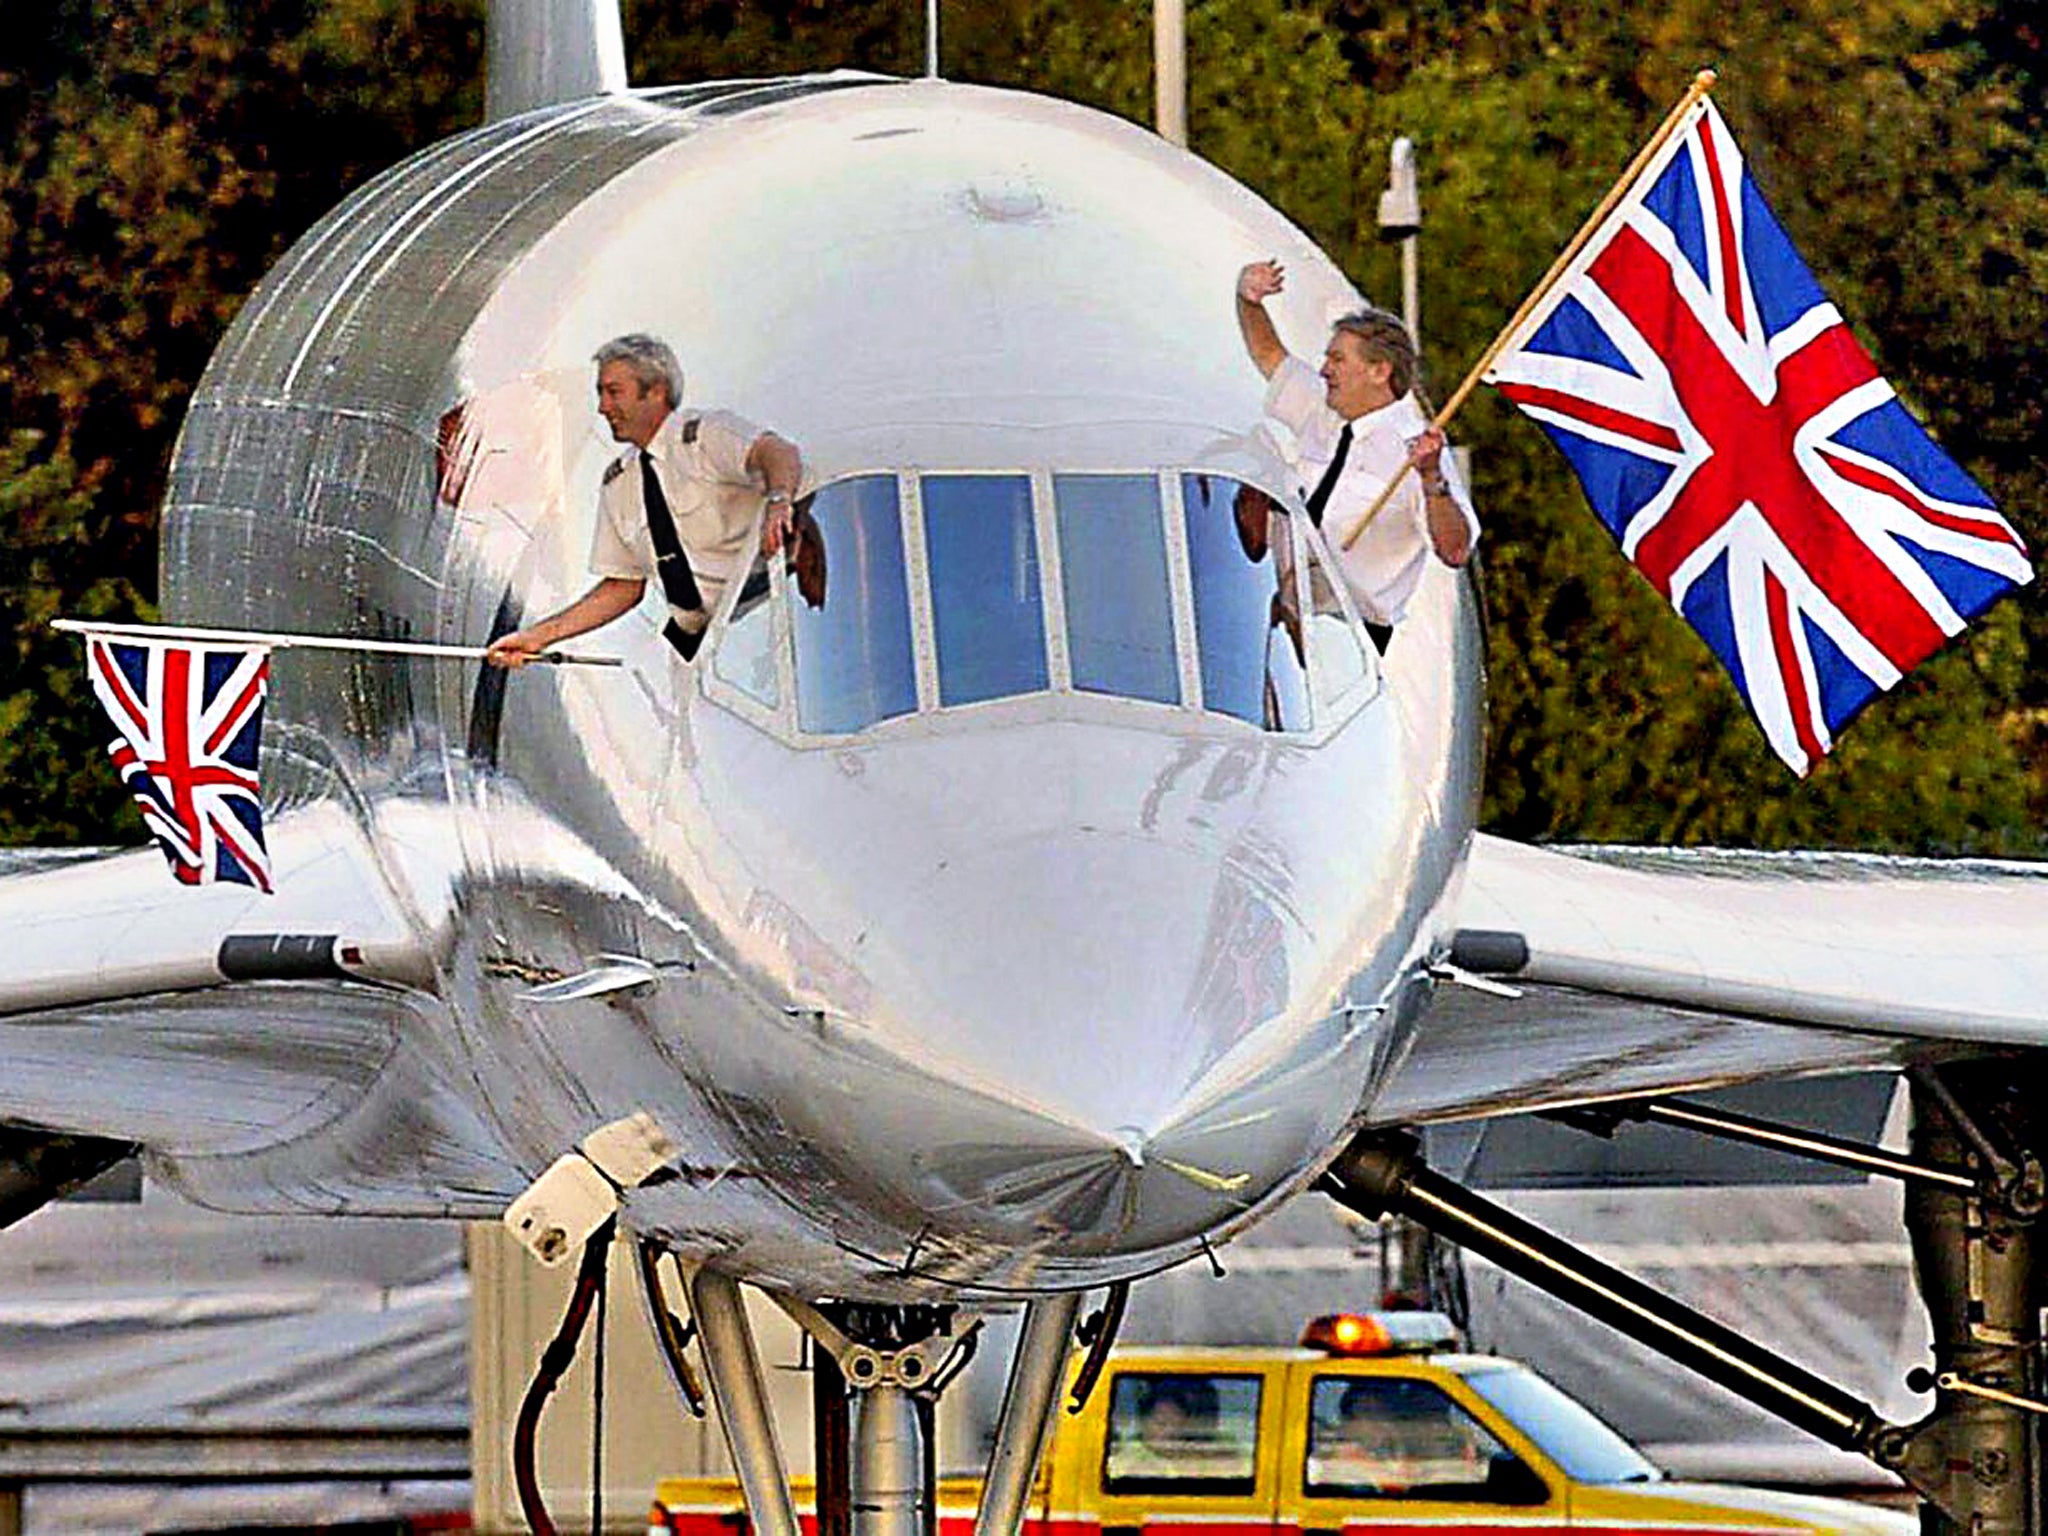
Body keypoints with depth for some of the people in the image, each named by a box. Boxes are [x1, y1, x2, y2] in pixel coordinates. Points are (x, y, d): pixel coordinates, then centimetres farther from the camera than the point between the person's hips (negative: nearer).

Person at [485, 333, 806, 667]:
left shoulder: (707, 434, -5)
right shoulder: (618, 482, 15)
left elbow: (779, 452, -25)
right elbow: (622, 588, 18)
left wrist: (778, 502, -48)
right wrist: (537, 637, 11)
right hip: (694, 638, 6)